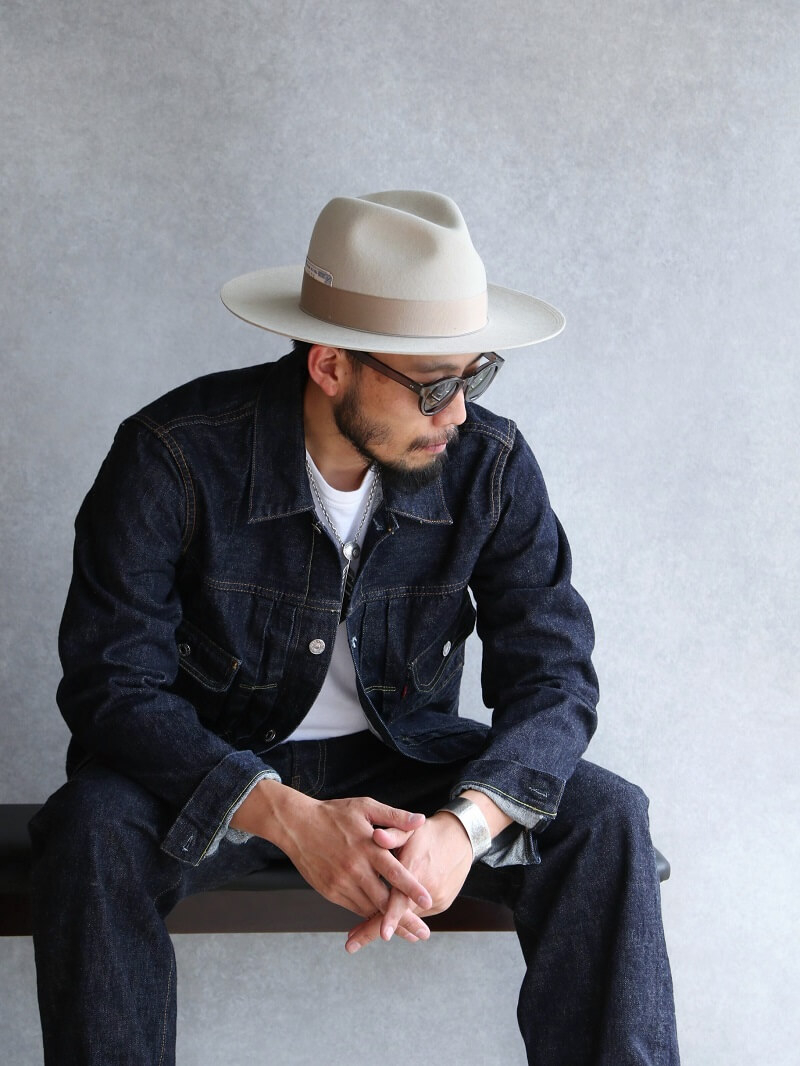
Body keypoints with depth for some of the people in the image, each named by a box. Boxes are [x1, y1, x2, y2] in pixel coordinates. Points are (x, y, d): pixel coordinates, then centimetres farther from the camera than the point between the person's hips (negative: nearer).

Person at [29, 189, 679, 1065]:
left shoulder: (491, 466, -11)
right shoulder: (172, 458, -20)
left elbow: (552, 673, -11)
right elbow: (113, 683, -22)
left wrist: (465, 822, -33)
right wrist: (287, 817, -37)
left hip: (405, 764, 2)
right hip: (214, 769, -2)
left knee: (605, 819, -21)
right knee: (93, 829, -33)